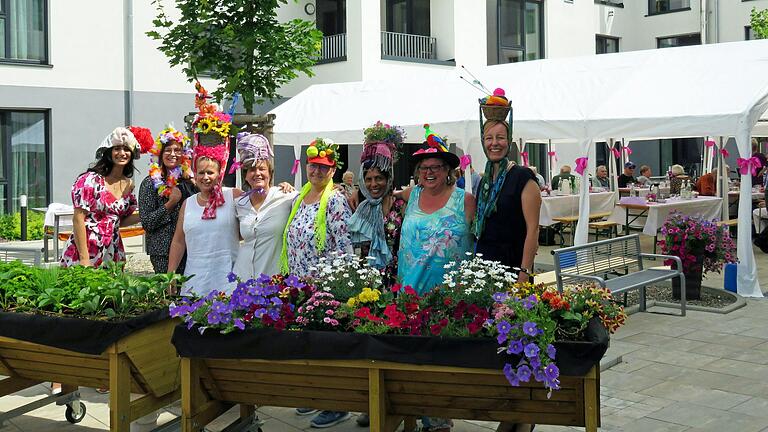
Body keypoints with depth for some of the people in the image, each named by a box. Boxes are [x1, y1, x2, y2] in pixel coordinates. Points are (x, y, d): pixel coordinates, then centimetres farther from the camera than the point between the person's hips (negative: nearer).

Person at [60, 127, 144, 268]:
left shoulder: (128, 184, 9)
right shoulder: (91, 179, -9)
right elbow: (78, 219, -12)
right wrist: (84, 259, -17)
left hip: (112, 253, 6)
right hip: (86, 250, -5)